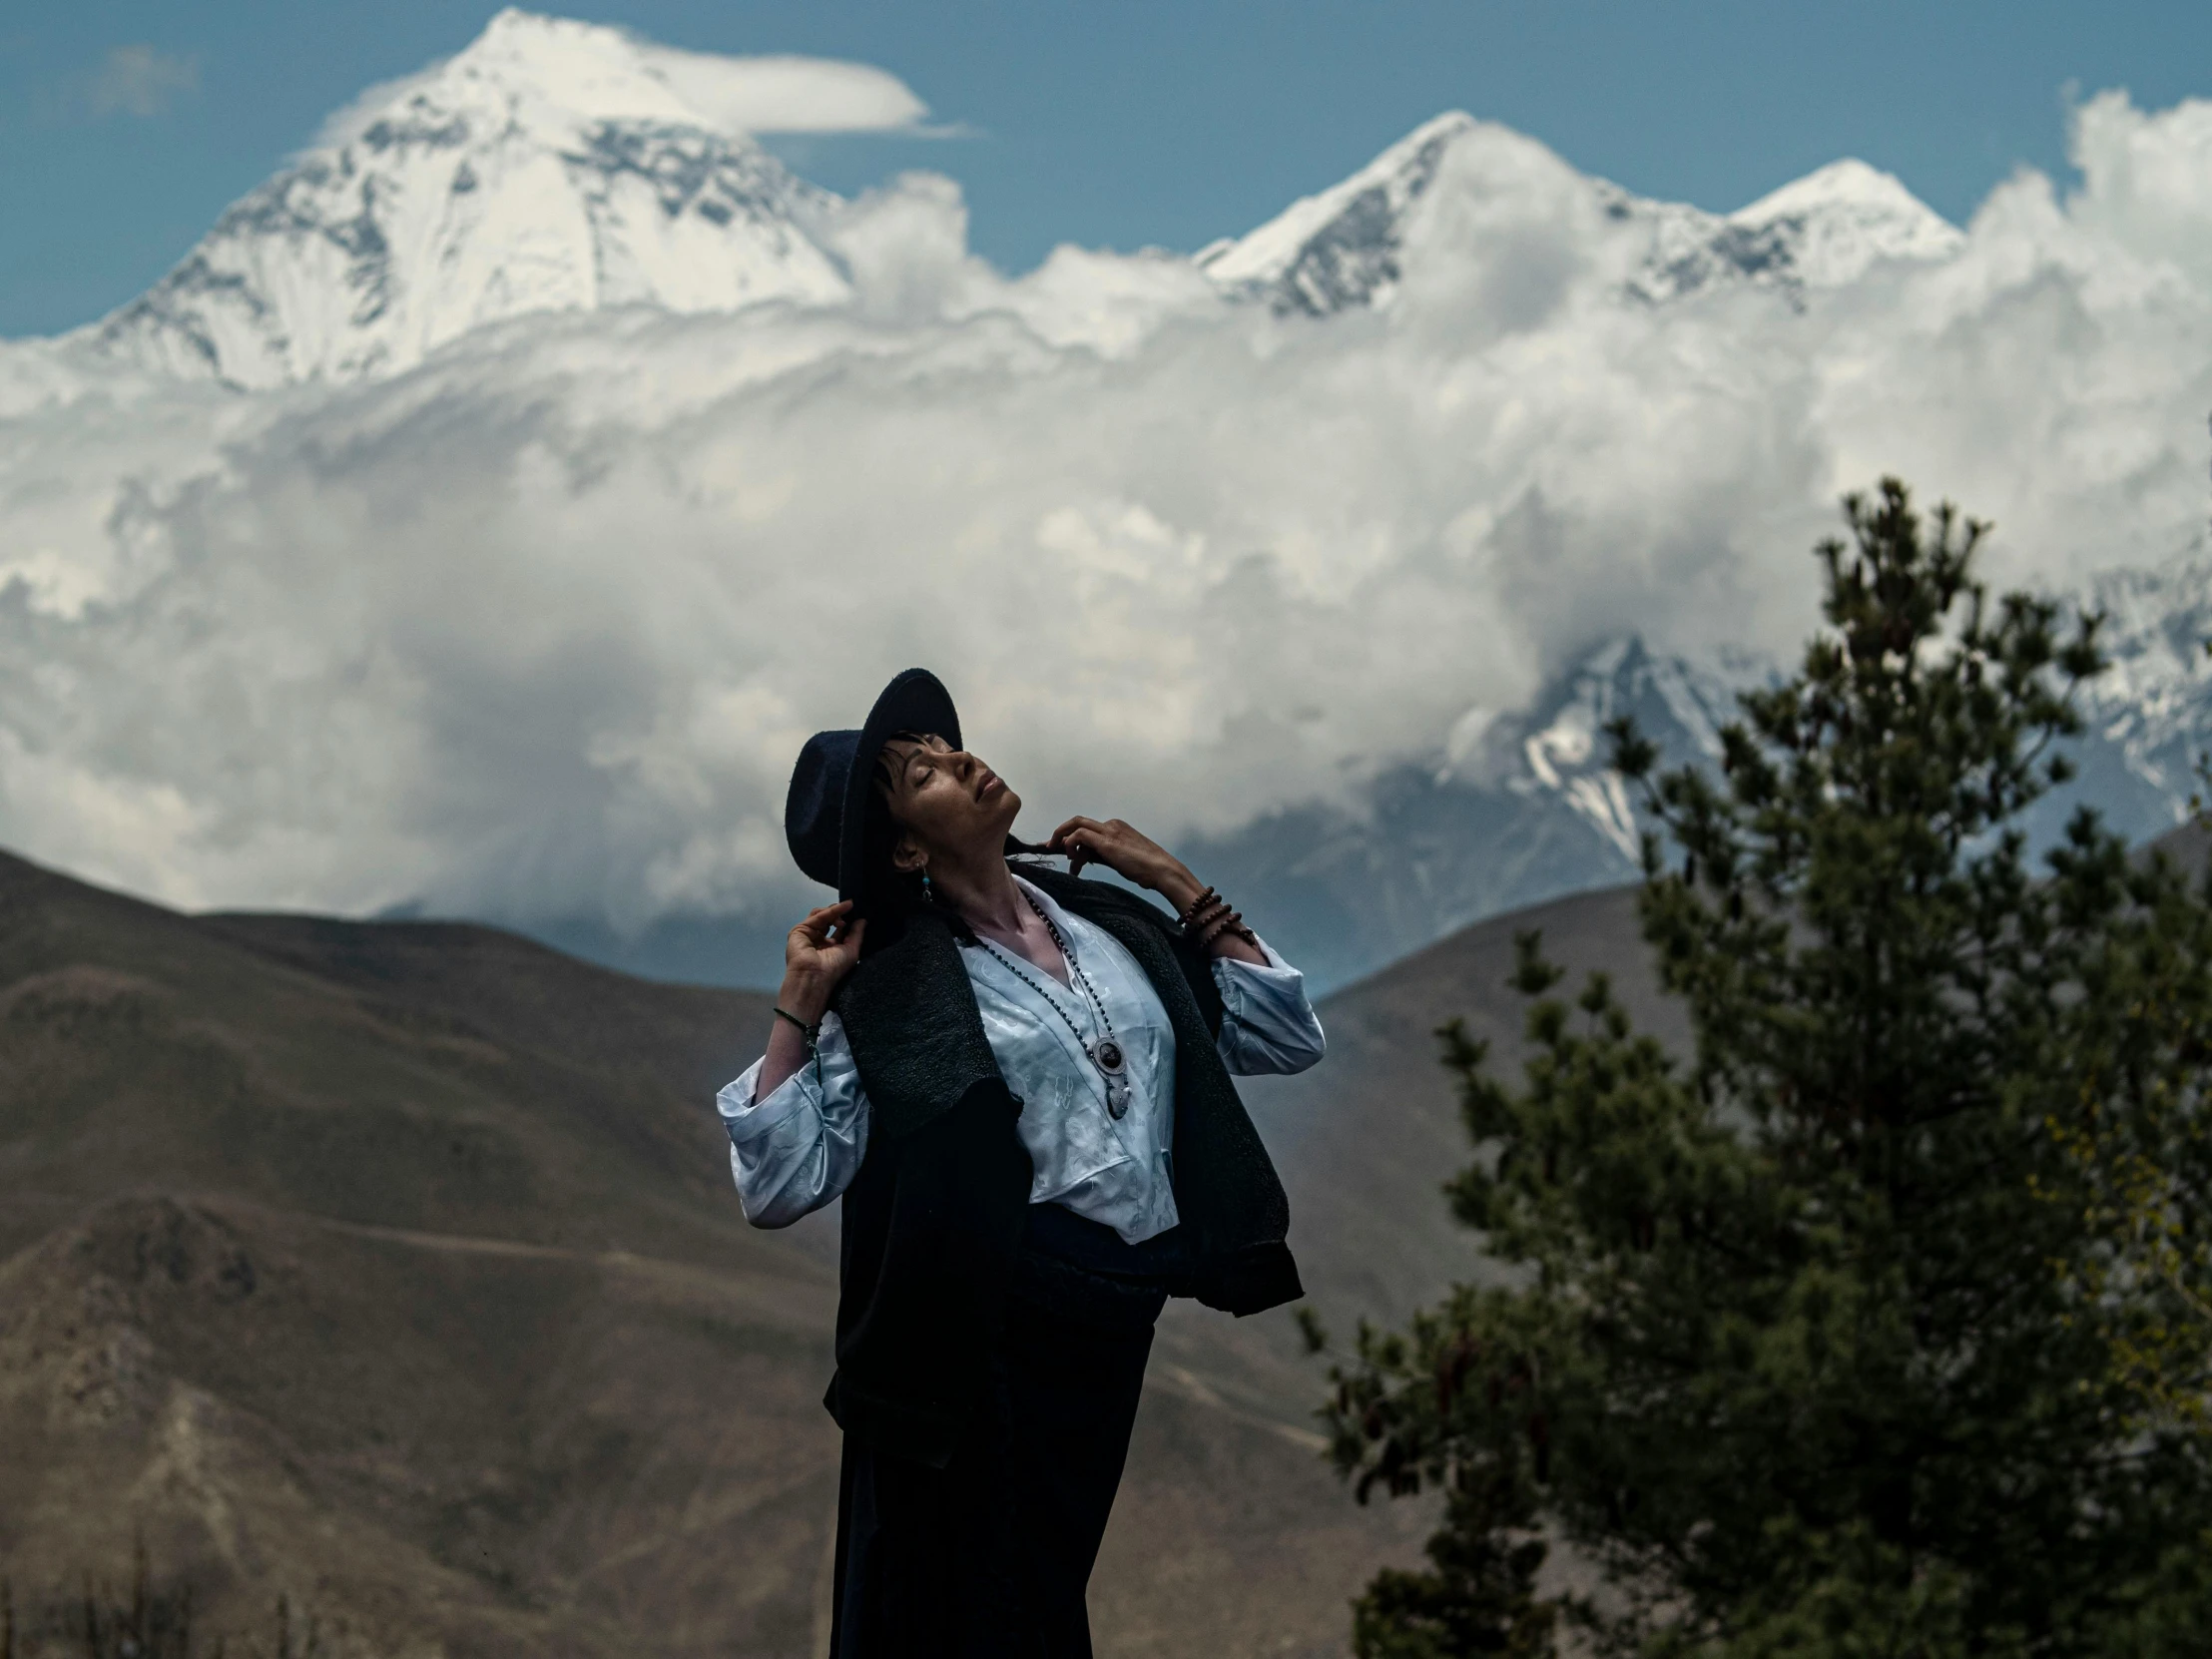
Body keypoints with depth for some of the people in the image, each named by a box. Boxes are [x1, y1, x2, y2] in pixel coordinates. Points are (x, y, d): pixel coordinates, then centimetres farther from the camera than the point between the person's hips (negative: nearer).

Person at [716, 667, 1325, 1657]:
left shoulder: (1111, 921, 10)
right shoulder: (889, 991, -6)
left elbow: (1286, 1038, 11)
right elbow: (778, 1187, -12)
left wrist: (1178, 887, 8)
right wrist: (799, 1002, -16)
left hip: (1117, 1321, 4)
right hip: (987, 1341, -4)